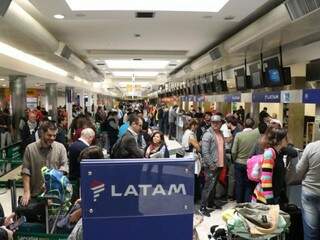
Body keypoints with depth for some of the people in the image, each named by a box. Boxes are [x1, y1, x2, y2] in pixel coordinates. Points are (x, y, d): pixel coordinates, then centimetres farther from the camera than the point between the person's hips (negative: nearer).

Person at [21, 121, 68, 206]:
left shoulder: (60, 147, 0)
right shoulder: (30, 148, -1)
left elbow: (64, 167, -2)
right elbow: (25, 172, -2)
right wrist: (26, 192, -7)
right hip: (35, 194, 0)